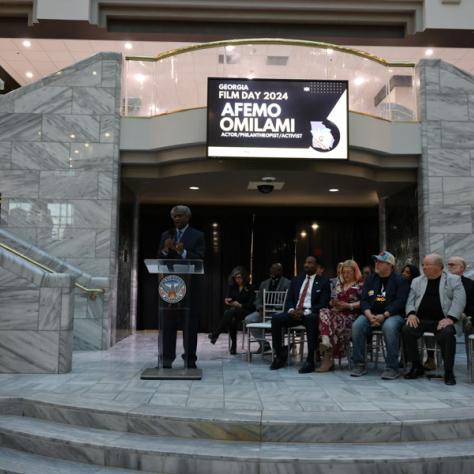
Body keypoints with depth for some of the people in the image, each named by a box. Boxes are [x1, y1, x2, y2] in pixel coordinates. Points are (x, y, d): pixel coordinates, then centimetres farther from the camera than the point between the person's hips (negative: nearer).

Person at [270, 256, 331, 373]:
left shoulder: (323, 282, 4)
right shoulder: (296, 280, 19)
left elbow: (323, 304, -6)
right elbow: (289, 300, 14)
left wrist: (305, 312, -19)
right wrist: (291, 310, -10)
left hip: (311, 314, -4)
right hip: (294, 313, 4)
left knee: (311, 319, -40)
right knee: (275, 318, -23)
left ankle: (310, 361, -35)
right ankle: (280, 356, -12)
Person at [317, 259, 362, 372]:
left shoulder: (359, 285, 7)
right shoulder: (339, 284, 27)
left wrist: (348, 305, -13)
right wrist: (332, 303, 4)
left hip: (350, 316, -5)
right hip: (337, 312, 5)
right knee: (324, 312, -30)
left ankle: (328, 358, -26)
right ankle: (326, 344, -44)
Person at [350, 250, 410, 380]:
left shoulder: (400, 280, 2)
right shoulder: (370, 279, 16)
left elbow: (400, 301, -10)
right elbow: (364, 300, 8)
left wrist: (384, 315, -20)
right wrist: (370, 316, -12)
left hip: (392, 315, -4)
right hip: (371, 314, 4)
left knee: (389, 326, -37)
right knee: (357, 325, -25)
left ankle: (392, 368, -27)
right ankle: (360, 365, -16)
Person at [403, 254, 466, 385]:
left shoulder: (453, 280, 7)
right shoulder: (417, 281, 19)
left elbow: (459, 300, -4)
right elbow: (411, 300, 14)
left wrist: (450, 318, -18)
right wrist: (411, 314, -7)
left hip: (442, 320, -3)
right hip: (421, 319, 3)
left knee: (447, 334, -34)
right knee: (407, 330, -25)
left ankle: (448, 371, -16)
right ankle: (417, 367, -8)